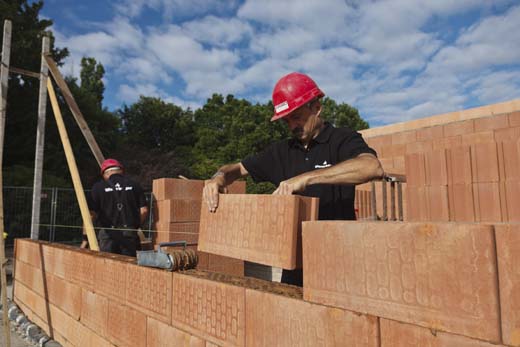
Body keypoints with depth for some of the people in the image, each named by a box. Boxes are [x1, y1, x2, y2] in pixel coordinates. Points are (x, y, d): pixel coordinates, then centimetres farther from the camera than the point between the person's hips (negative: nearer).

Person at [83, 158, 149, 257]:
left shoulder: (99, 187, 1)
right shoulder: (134, 186, 6)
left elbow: (91, 215, -3)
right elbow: (144, 211, 2)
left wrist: (85, 238, 3)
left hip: (108, 234, -1)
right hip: (130, 234, 2)